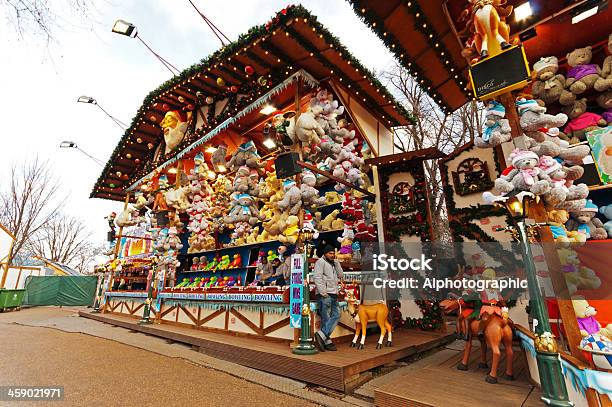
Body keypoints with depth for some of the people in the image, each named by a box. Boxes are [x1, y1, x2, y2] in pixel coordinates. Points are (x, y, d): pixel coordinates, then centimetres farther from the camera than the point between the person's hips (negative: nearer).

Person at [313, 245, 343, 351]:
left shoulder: (333, 264, 25)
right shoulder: (320, 262, -3)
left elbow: (340, 275, 14)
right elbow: (317, 278, -13)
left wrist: (336, 262, 8)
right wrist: (323, 292, -19)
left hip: (334, 294, 9)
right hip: (325, 294, -9)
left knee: (336, 315, 2)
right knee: (326, 318, -6)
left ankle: (322, 335, 2)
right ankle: (327, 341, 0)